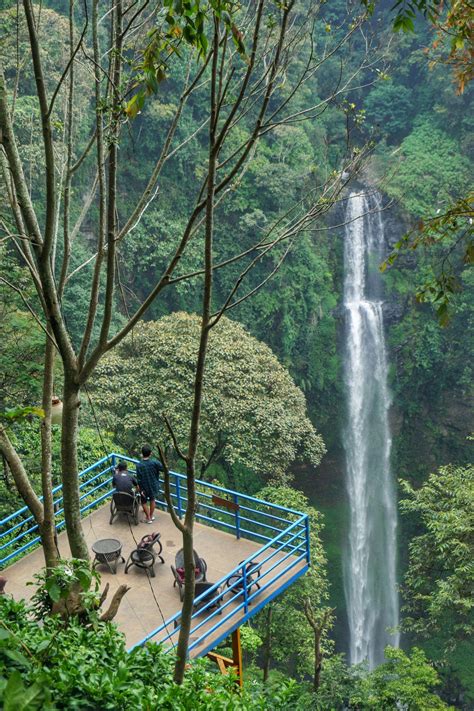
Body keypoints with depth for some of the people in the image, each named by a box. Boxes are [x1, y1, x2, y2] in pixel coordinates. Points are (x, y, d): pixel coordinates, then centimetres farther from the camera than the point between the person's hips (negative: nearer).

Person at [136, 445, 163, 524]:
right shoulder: (154, 462, -20)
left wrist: (141, 490, -6)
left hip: (145, 488, -2)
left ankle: (148, 518, 26)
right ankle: (151, 516, 38)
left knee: (144, 502, 20)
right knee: (152, 500, 25)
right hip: (154, 486, 2)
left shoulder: (139, 465, -20)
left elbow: (139, 479, -15)